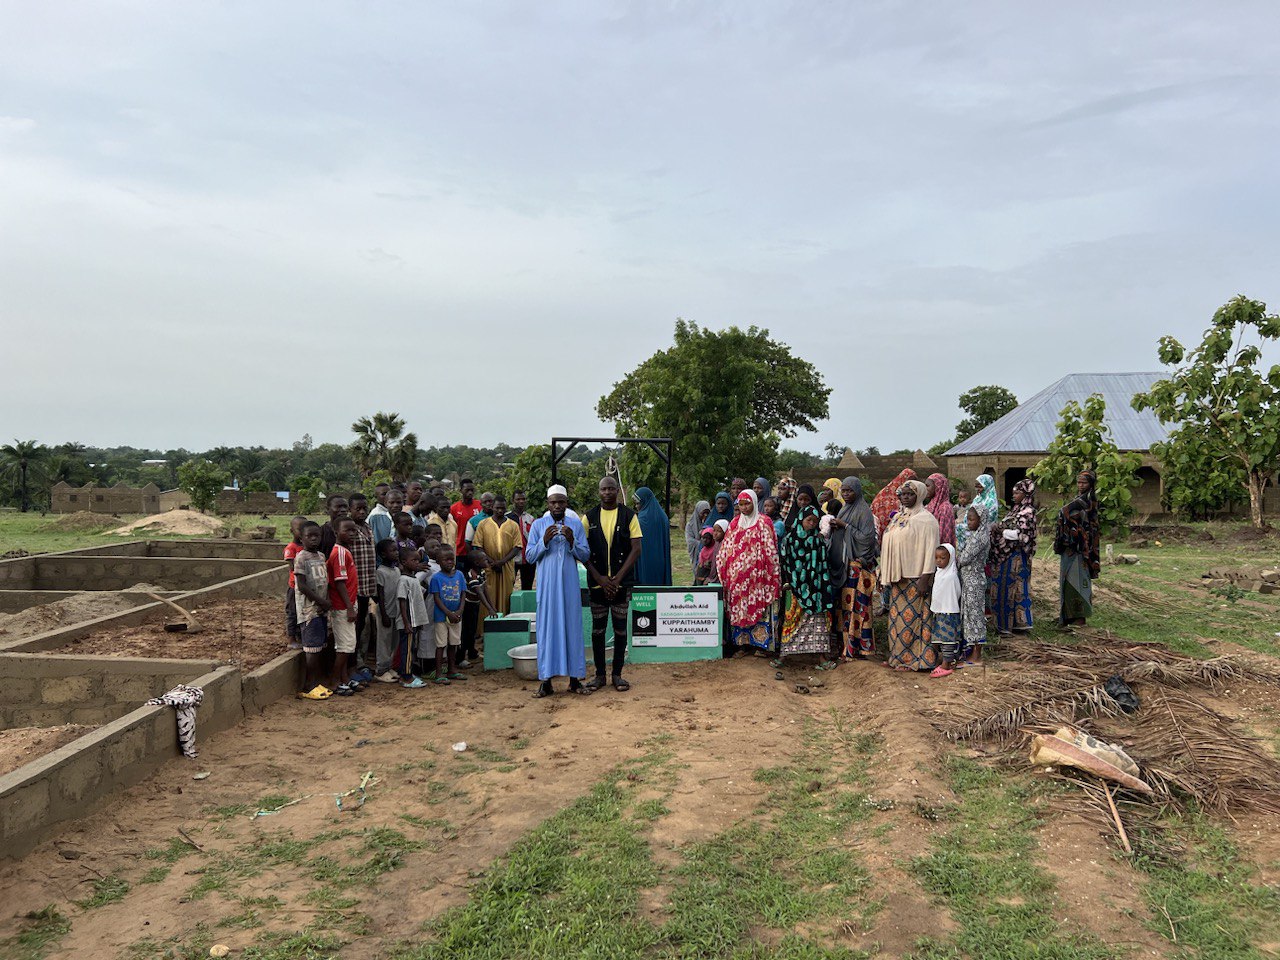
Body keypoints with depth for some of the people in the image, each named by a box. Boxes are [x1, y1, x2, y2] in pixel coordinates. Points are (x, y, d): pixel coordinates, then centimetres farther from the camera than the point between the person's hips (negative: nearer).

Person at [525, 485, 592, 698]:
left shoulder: (576, 524, 7)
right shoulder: (538, 525, 5)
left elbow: (585, 556, 3)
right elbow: (529, 556, 2)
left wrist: (572, 541, -14)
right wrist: (544, 541, -14)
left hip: (570, 585, 1)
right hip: (547, 585, -1)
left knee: (572, 627, 3)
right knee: (547, 628, -1)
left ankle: (574, 679, 10)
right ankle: (546, 680, 5)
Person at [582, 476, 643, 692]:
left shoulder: (629, 516, 1)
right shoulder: (589, 517, 4)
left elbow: (637, 549, -4)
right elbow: (583, 551, 2)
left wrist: (617, 578, -11)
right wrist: (600, 578, -9)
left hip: (621, 583, -1)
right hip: (596, 583, 1)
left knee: (620, 629, 4)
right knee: (597, 629, 6)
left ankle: (617, 674, 14)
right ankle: (599, 674, 16)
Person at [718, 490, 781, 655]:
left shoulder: (763, 522, 0)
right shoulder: (735, 523, 14)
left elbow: (770, 548, -4)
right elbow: (726, 549, 16)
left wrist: (771, 572, -10)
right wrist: (724, 571, 10)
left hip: (757, 573, -4)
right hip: (738, 575, 4)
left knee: (758, 607, -5)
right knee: (739, 608, 3)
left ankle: (760, 644, 1)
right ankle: (743, 644, 9)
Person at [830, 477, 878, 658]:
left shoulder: (864, 510, -10)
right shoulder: (845, 509, 15)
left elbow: (867, 537, -18)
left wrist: (844, 526, -17)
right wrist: (834, 527, 0)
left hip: (858, 564, -8)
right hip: (843, 563, 8)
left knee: (856, 604, -6)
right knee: (844, 602, 8)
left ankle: (857, 647, -1)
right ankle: (846, 642, 13)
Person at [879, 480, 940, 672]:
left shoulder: (925, 519, -9)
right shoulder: (898, 517, 15)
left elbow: (930, 550, -14)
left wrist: (925, 579, -20)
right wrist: (886, 574, 15)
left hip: (914, 577, -8)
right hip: (898, 577, 8)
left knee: (911, 617, -4)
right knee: (897, 616, 10)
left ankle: (913, 659, 4)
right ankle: (897, 656, 18)